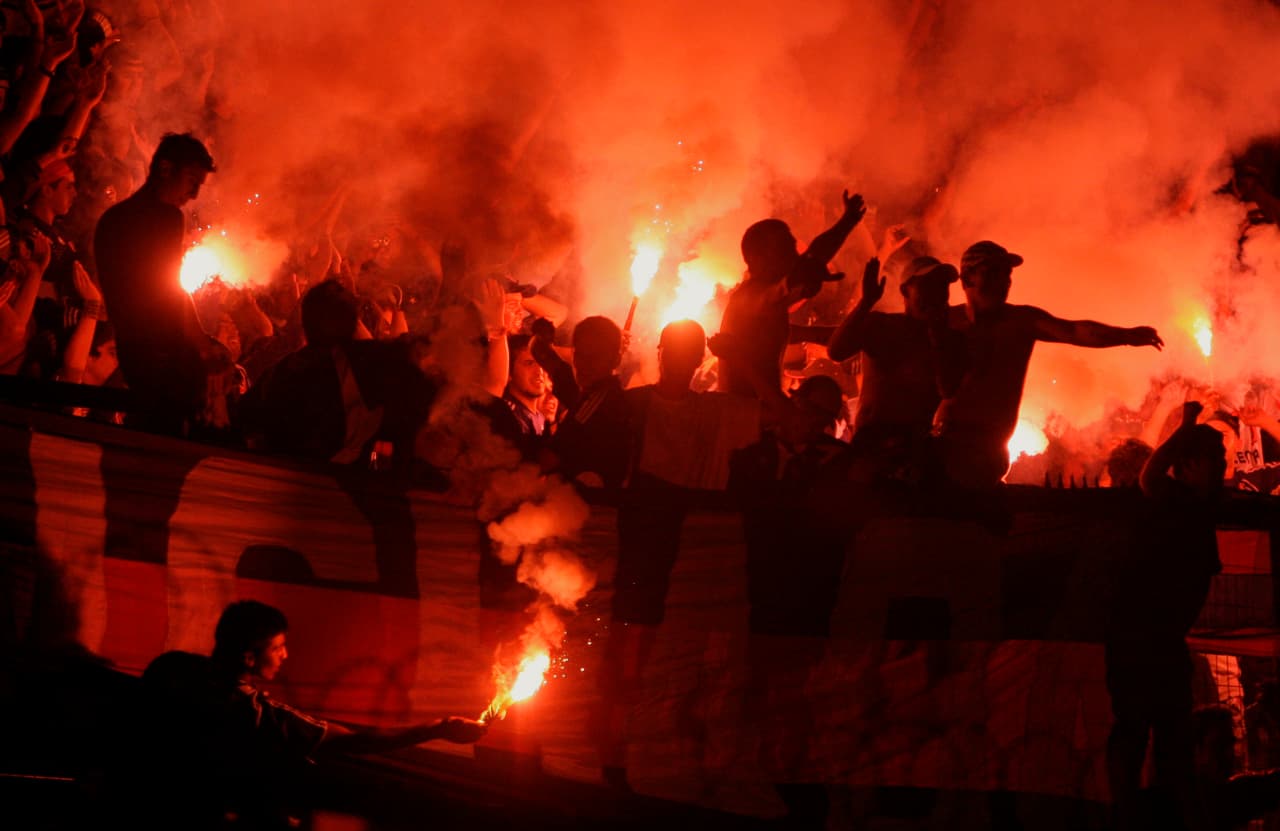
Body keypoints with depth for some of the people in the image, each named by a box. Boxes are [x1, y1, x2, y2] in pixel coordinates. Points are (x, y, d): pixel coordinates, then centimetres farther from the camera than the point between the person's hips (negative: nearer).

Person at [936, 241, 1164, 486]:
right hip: (943, 441, -1)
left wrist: (1127, 335, -28)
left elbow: (1074, 331, -13)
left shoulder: (1022, 320, 2)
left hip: (989, 448, 1)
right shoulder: (946, 320, 2)